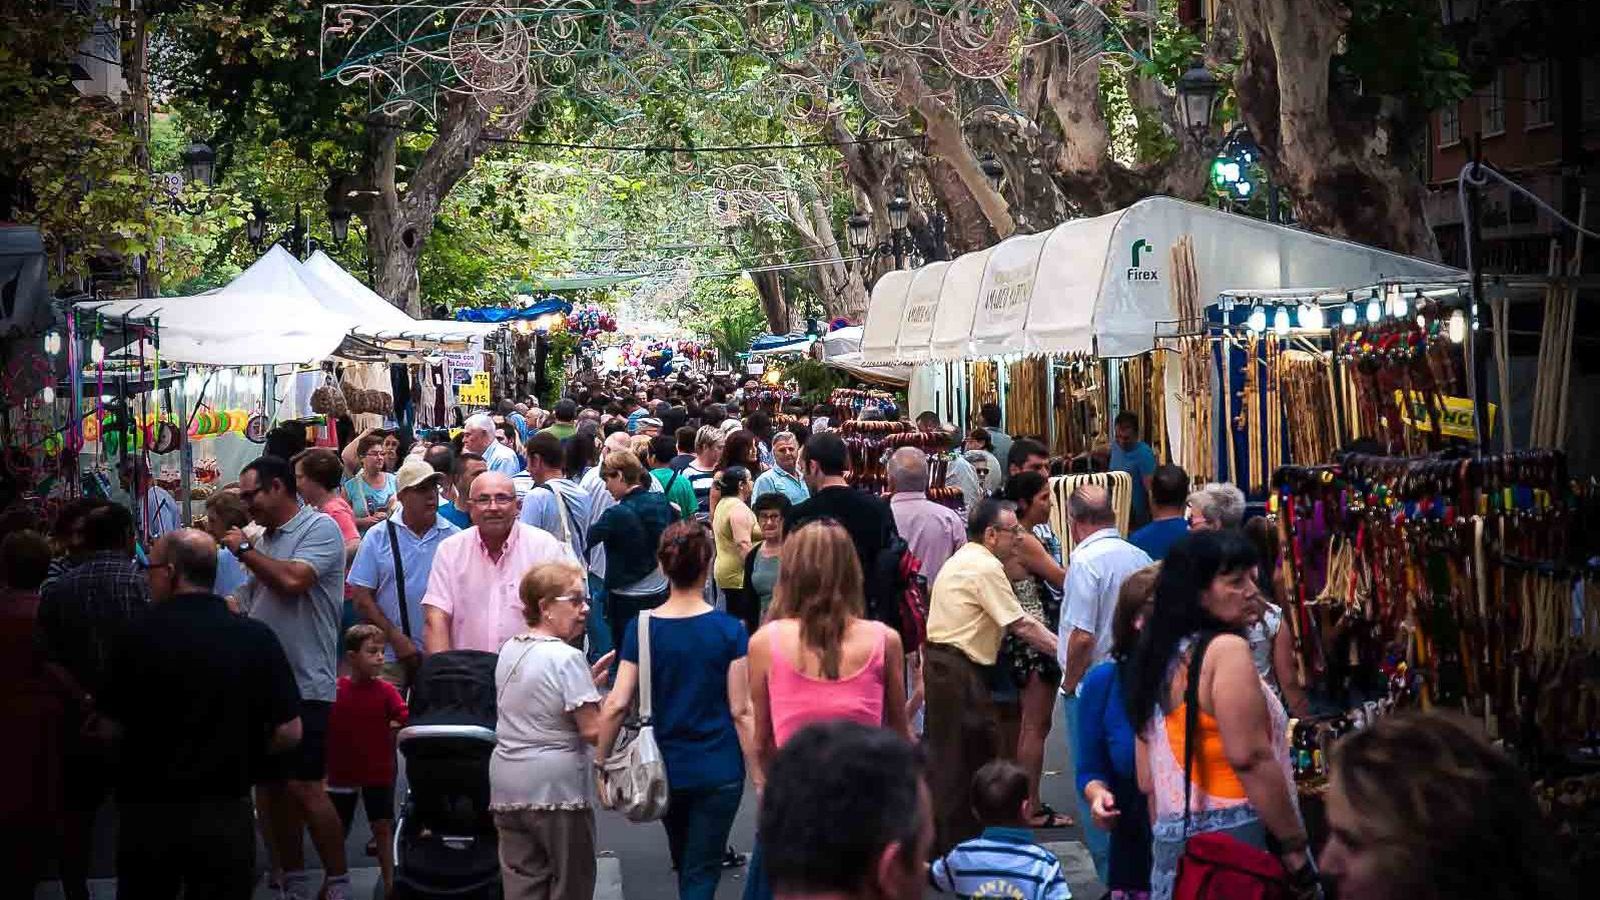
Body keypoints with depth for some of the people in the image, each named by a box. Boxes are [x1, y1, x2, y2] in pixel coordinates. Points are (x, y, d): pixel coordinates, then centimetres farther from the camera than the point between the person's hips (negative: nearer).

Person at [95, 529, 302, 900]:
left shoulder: (140, 634, -10)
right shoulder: (256, 637, -7)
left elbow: (111, 728, -6)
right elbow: (288, 733, -8)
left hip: (147, 810, 0)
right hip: (225, 812, 1)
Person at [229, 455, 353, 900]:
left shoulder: (320, 529, -7)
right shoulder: (263, 538, 15)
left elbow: (293, 580, -21)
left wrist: (244, 549, -8)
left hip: (305, 683, -8)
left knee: (304, 786, -10)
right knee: (268, 785, 10)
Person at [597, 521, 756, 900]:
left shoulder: (640, 628, -6)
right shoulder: (729, 630, -11)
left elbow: (617, 705, -10)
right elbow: (741, 711, -11)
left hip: (666, 769, 3)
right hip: (718, 770, -3)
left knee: (686, 865, 25)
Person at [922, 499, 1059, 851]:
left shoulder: (963, 559, 17)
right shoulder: (986, 567, -15)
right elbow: (1020, 624, -16)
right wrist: (1064, 651, -11)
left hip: (940, 660, 10)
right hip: (959, 667, -10)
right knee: (960, 756, -4)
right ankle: (956, 845, 1)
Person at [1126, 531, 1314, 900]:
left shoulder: (1160, 656, 13)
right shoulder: (1225, 649, -10)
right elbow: (1250, 758, -18)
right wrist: (1295, 846, -14)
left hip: (1172, 843, 8)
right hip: (1238, 840, -8)